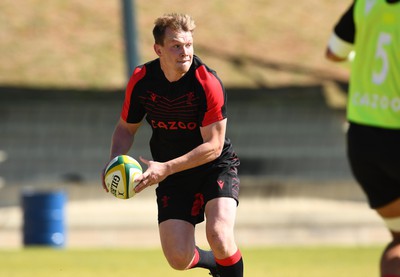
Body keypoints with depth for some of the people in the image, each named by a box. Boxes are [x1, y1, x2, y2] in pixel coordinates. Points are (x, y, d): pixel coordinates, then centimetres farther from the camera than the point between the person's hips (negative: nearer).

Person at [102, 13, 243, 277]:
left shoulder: (208, 82, -22)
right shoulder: (141, 80, -10)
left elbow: (213, 146, -20)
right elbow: (126, 127, 7)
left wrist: (165, 168, -28)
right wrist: (115, 162, -13)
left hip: (216, 168, -3)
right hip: (172, 177, 3)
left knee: (219, 236, -28)